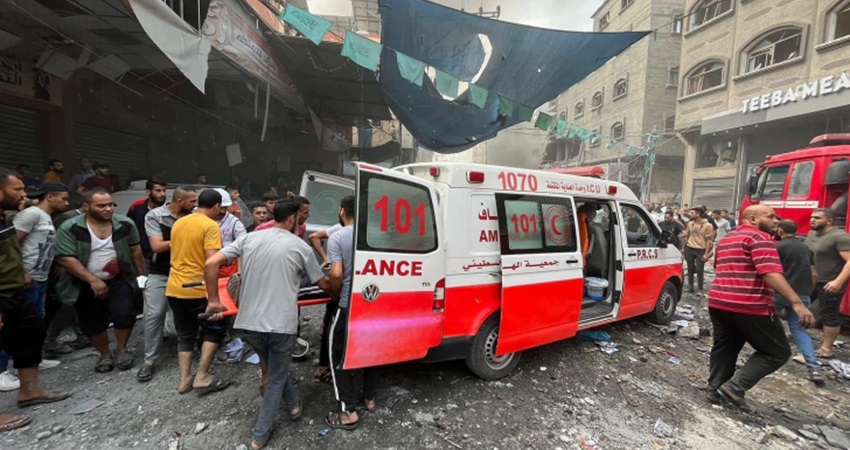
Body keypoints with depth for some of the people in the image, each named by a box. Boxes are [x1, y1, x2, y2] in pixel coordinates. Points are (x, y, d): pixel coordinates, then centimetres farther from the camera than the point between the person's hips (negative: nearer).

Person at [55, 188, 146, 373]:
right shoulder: (70, 228, -14)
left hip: (119, 280, 0)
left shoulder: (125, 224, -7)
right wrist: (93, 280, -20)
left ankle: (121, 350, 13)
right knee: (93, 323, 11)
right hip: (85, 285, 0)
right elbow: (65, 258, -16)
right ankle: (105, 355, 33)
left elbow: (135, 250, 3)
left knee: (124, 315, -12)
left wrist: (142, 274, 7)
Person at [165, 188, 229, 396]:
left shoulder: (179, 222, 10)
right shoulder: (210, 226, -15)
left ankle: (185, 380, 23)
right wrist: (214, 299, -23)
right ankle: (202, 377, 9)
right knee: (215, 330, 10)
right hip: (196, 290, -7)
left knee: (185, 335, 18)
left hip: (174, 288, 8)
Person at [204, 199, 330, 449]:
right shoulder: (300, 247, -3)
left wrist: (214, 300, 8)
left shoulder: (249, 239, 5)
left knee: (273, 369, 29)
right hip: (281, 325, -4)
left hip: (248, 323, 5)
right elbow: (324, 285, 5)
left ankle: (294, 405, 48)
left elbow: (211, 264, -3)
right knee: (276, 378, 19)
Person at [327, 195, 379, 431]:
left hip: (349, 305, -5)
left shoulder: (337, 237, -12)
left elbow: (336, 274, -20)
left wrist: (335, 293, 0)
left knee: (339, 355, 12)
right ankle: (370, 398, 36)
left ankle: (348, 412, 14)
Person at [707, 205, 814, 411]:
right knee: (777, 352, 8)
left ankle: (715, 390, 24)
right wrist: (797, 303, -23)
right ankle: (735, 387, 2)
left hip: (718, 303, 8)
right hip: (750, 307, -8)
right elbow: (771, 273, -20)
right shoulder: (759, 237, -8)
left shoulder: (725, 239, 18)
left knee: (724, 349, 19)